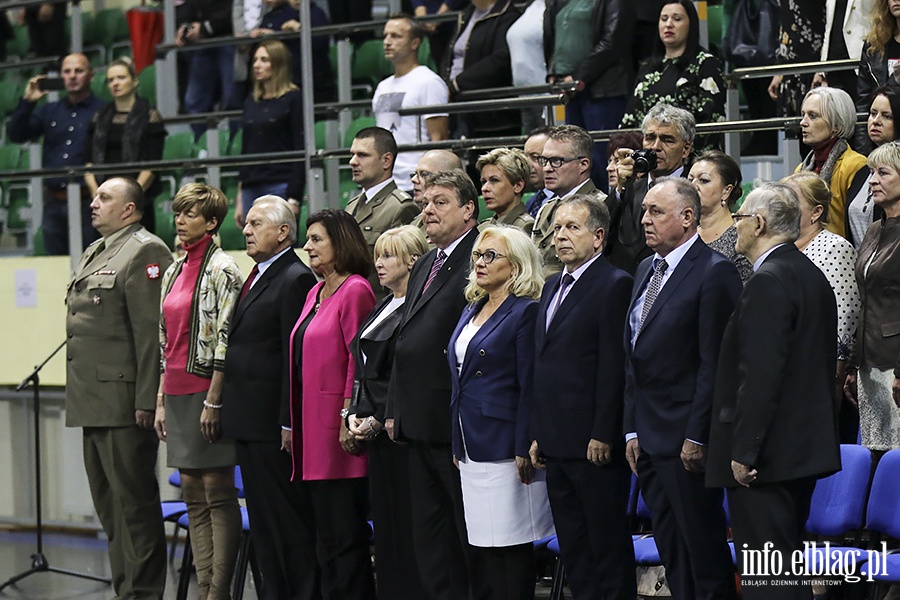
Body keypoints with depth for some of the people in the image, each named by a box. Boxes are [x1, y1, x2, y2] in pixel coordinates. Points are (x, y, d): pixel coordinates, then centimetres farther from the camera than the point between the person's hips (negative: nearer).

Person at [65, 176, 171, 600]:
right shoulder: (93, 254, 20)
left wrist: (147, 401, -21)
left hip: (124, 401, -10)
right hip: (94, 402, 10)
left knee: (133, 501, -6)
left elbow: (152, 331, -17)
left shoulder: (145, 252, -10)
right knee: (109, 503, 14)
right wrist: (78, 396, 19)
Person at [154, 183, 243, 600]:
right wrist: (161, 399, 14)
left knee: (217, 490, -4)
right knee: (192, 491, 8)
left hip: (206, 390, -8)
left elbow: (225, 340, -14)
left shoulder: (222, 269, -9)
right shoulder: (174, 271, 15)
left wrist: (213, 401, -17)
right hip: (177, 393, 8)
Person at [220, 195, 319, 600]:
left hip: (271, 423, -10)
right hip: (248, 422, 10)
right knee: (262, 521, 14)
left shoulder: (295, 280, -13)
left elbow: (295, 358, -17)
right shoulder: (257, 278, 17)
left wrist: (288, 423, -20)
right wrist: (230, 409, 15)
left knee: (289, 520, -4)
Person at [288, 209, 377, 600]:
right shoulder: (316, 293, 16)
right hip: (313, 426, 9)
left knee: (345, 533, -6)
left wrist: (348, 417, -18)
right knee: (325, 531, 11)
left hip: (338, 428, -9)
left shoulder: (355, 291, -10)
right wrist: (293, 423, 15)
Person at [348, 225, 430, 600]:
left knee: (405, 526, -6)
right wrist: (355, 413, 7)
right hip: (375, 429, 9)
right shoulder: (384, 307, 18)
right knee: (384, 523, 10)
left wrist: (378, 421, -15)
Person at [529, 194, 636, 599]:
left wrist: (602, 436, -19)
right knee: (573, 555, 12)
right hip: (558, 445, 9)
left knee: (609, 551, -3)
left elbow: (614, 368, -15)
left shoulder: (614, 285, -9)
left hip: (595, 447, -9)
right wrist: (538, 434, 15)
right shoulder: (553, 287, 17)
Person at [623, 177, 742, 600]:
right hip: (649, 438, 8)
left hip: (686, 439, -8)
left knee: (704, 548, -2)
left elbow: (715, 363, -16)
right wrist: (632, 430, 13)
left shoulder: (715, 272, -11)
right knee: (672, 555, 12)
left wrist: (697, 437, -18)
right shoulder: (647, 269, 15)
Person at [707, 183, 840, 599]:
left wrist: (743, 451, -20)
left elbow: (760, 375, -23)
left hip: (768, 455, -10)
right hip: (806, 448, 10)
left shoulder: (768, 282, -16)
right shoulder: (812, 276, 14)